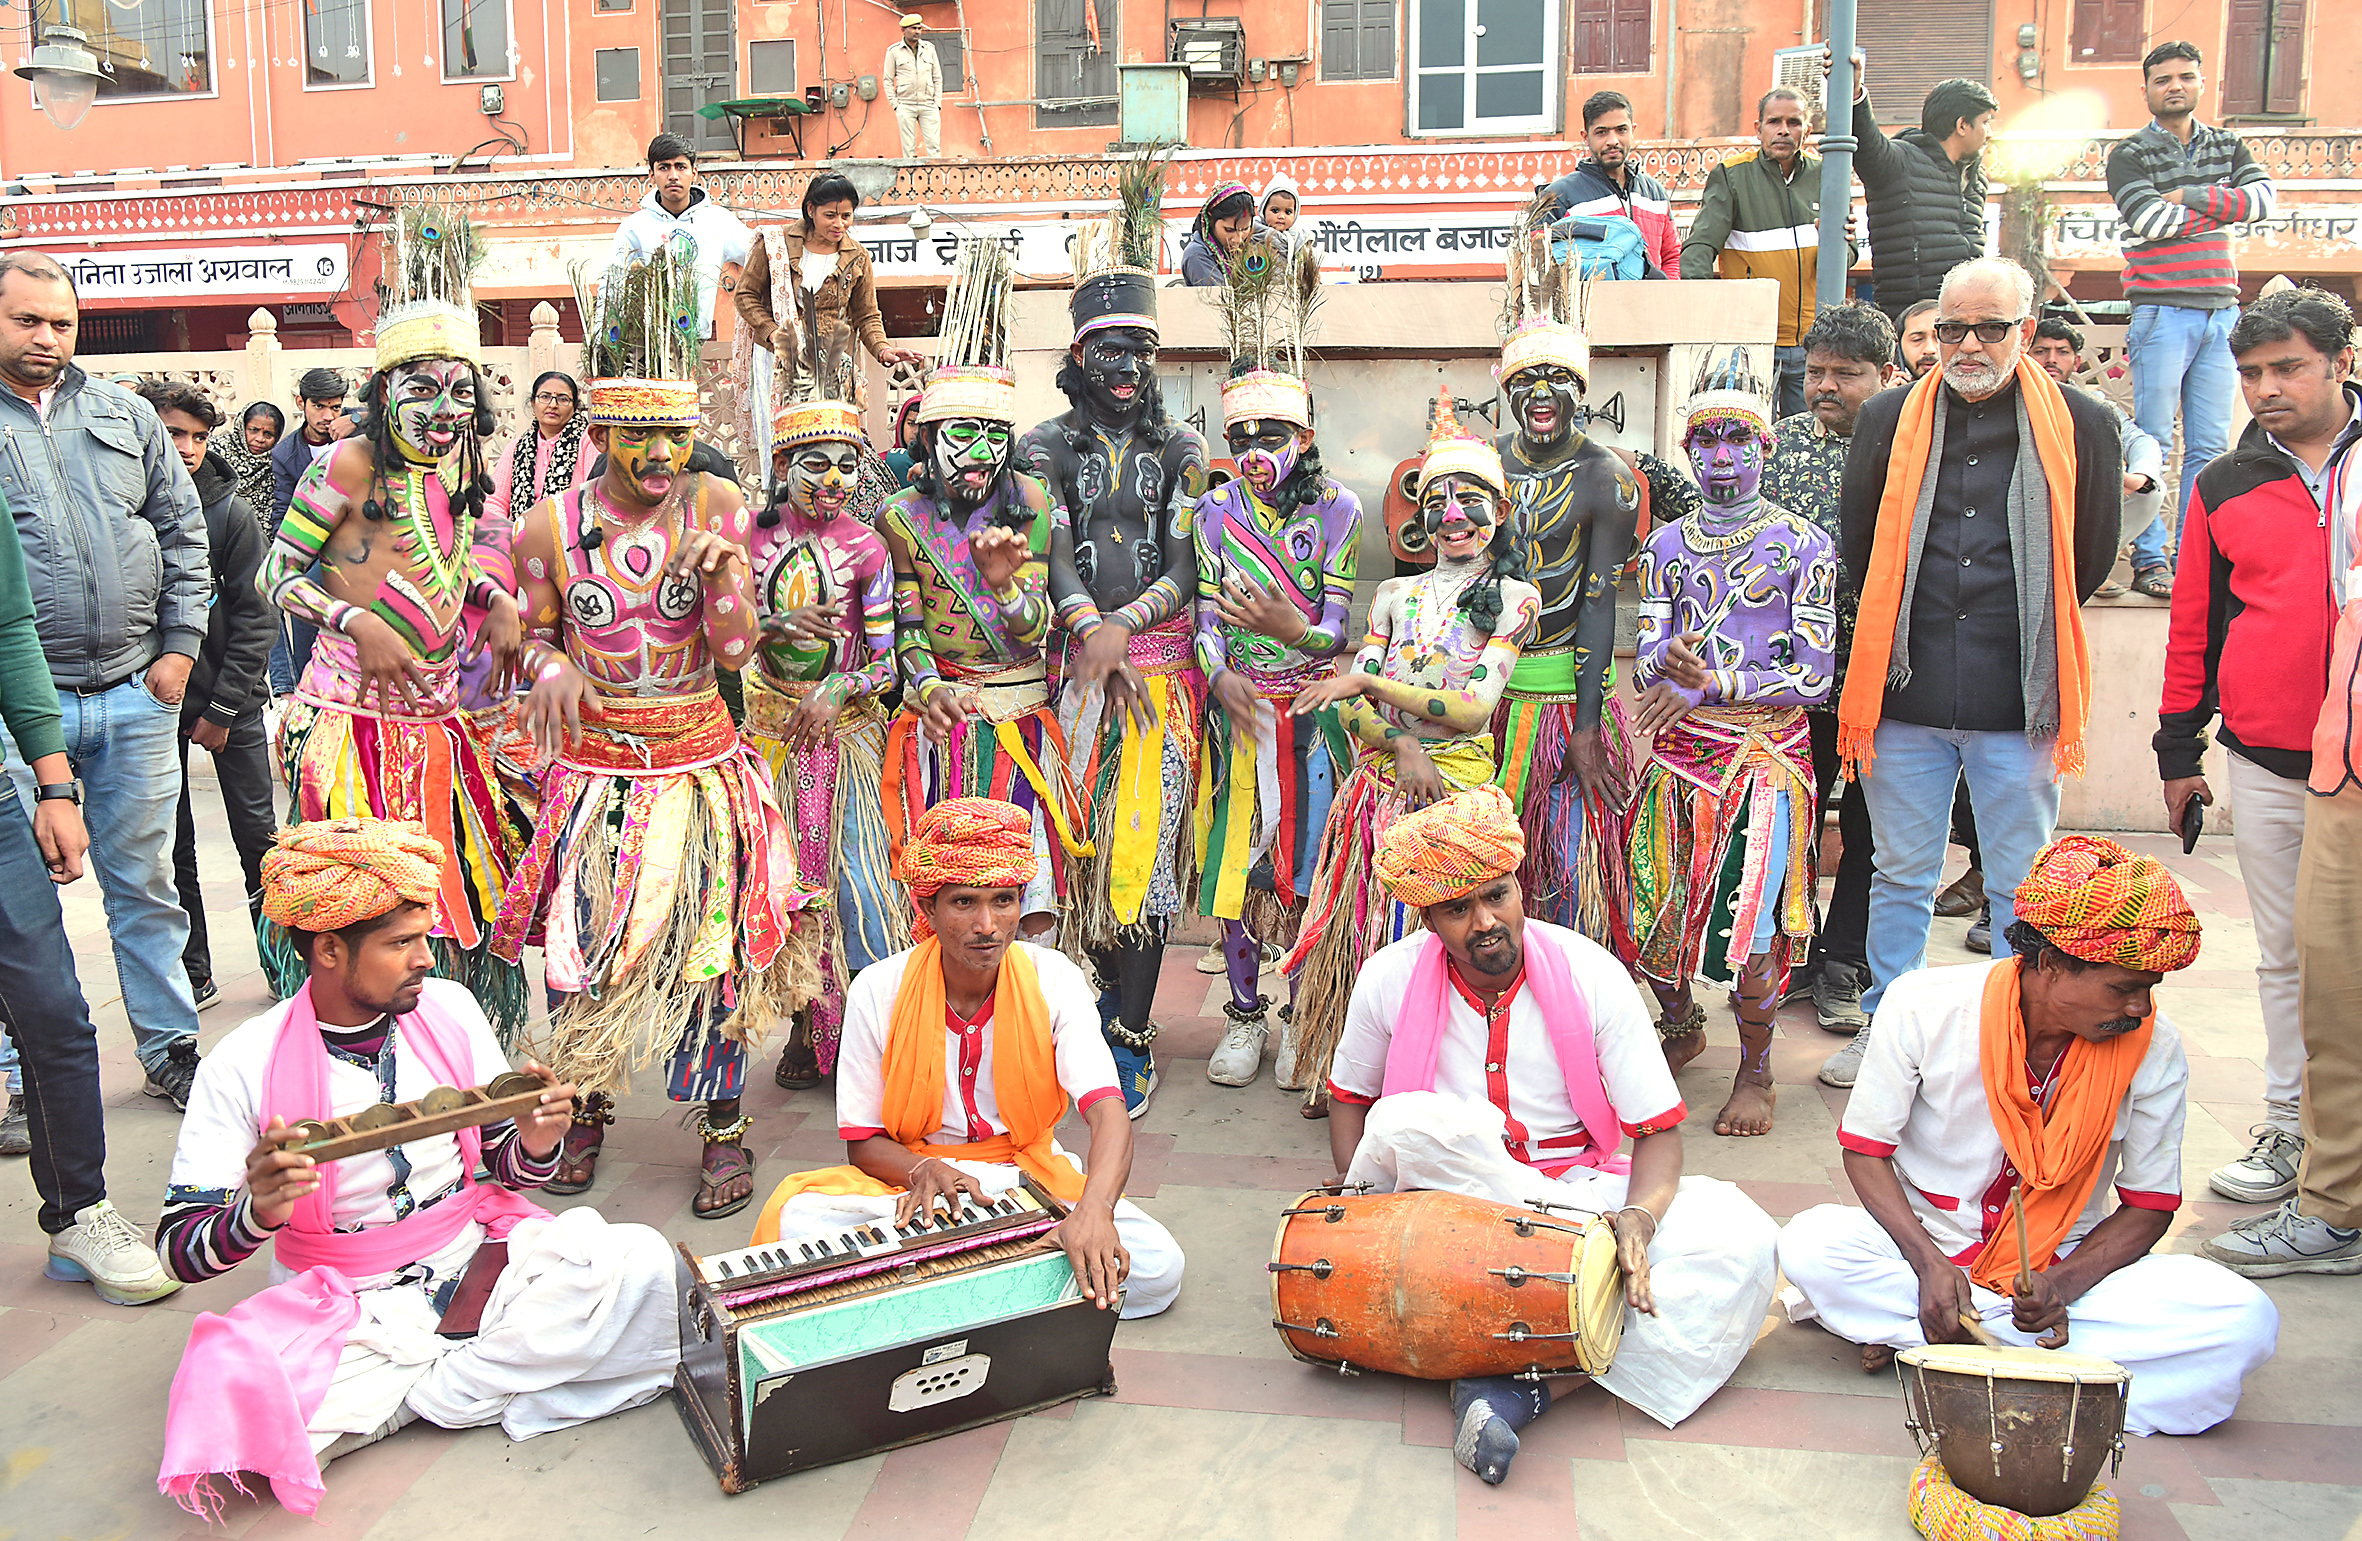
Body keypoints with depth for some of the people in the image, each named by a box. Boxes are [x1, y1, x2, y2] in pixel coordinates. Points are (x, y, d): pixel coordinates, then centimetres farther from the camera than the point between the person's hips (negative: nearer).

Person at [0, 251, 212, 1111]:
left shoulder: (126, 416, 11)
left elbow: (183, 531, 12)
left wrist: (180, 647, 3)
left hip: (136, 695, 3)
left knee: (145, 883, 12)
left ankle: (171, 1049, 23)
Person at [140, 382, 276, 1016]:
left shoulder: (230, 512, -5)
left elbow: (253, 616, -4)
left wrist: (222, 708, -8)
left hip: (230, 701, -1)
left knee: (258, 833, 2)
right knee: (170, 847, 8)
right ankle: (193, 974, 20)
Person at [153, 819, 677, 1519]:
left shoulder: (450, 1009, -2)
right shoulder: (245, 1065, -11)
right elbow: (179, 1247, -9)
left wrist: (534, 1144, -17)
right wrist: (257, 1211, -31)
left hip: (475, 1257, 2)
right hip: (345, 1303, -1)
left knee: (641, 1262, -23)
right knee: (226, 1396, -32)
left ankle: (436, 1392, -11)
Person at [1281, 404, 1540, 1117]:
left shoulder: (1515, 597, 2)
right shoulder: (1396, 595, 13)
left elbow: (1472, 708, -9)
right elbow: (1349, 705, 5)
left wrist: (1368, 682, -8)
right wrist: (1402, 745, -13)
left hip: (1456, 784, -3)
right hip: (1381, 780, 3)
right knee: (1357, 927, 3)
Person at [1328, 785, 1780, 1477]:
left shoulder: (1593, 976, -11)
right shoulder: (1389, 980, -9)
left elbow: (1659, 1130, -7)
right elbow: (1350, 1099, 8)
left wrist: (1639, 1216, -28)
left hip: (1579, 1188, 2)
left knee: (1738, 1237, -24)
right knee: (1405, 1122, -35)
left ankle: (1513, 1386, -32)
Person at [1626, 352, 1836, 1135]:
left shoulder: (1806, 545, 0)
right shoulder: (1666, 546, 12)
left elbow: (1815, 674, -7)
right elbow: (1645, 664, 6)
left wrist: (1709, 682, -15)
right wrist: (1668, 658, -18)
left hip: (1768, 754, -4)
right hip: (1680, 753, 4)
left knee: (1750, 926, -11)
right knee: (1653, 911, 5)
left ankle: (1755, 1070, 11)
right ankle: (1681, 1027, 34)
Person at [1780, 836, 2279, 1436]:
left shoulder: (2154, 1048, -12)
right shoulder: (1925, 1006, -17)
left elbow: (2150, 1205, -3)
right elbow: (1866, 1150, -8)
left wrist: (2061, 1285, -22)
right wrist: (1929, 1264, -24)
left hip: (2067, 1265, 3)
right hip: (1928, 1246, -2)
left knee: (2246, 1321, -25)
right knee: (1809, 1246, -32)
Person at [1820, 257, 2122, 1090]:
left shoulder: (2082, 425, 2)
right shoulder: (1889, 420, 6)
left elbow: (2092, 556, 10)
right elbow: (1857, 543, 14)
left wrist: (2026, 638, 11)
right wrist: (1901, 636, 12)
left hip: (2022, 701, -1)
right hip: (1906, 692, 2)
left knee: (2022, 888, 9)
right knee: (1900, 877, 12)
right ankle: (1884, 1026, 25)